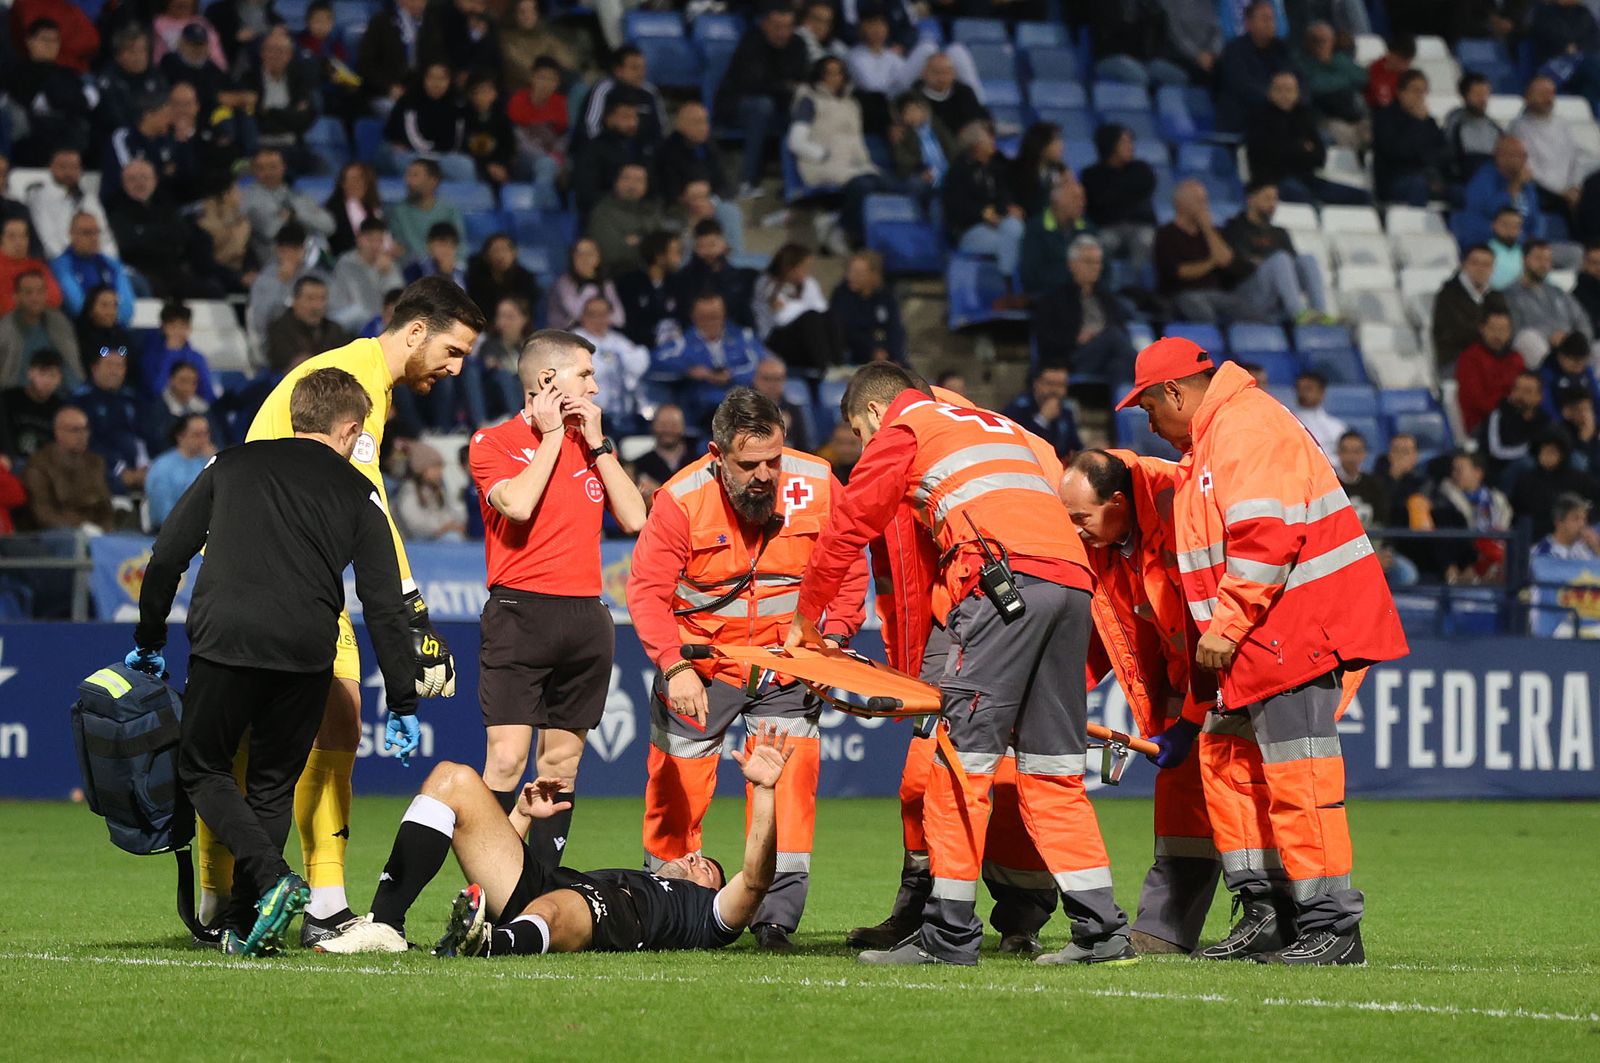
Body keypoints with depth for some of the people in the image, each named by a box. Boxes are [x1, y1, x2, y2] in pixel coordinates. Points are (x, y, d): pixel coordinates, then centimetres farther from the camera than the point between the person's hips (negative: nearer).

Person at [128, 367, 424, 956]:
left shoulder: (230, 465, 18)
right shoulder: (356, 493, 15)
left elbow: (166, 557, 15)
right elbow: (384, 605, 10)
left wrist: (149, 642, 26)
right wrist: (404, 703, 13)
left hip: (223, 641, -1)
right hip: (306, 652, 1)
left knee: (202, 769, 12)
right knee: (272, 784, 15)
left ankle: (272, 879, -10)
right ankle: (245, 926, 8)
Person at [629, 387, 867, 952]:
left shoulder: (818, 486, -11)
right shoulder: (681, 500, -19)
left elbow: (849, 571, 2)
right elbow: (647, 590, -18)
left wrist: (834, 640, -10)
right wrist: (675, 667, -31)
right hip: (701, 662, -1)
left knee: (790, 778, -12)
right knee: (677, 780, 4)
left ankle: (778, 915, -13)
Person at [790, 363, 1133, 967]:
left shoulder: (904, 425, 15)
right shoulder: (999, 426, 36)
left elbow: (848, 526, 17)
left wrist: (806, 617, 30)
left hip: (1007, 576, -7)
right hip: (1073, 578, 7)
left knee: (964, 756, -6)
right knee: (1050, 767, 10)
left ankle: (948, 934, -9)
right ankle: (1101, 931, 4)